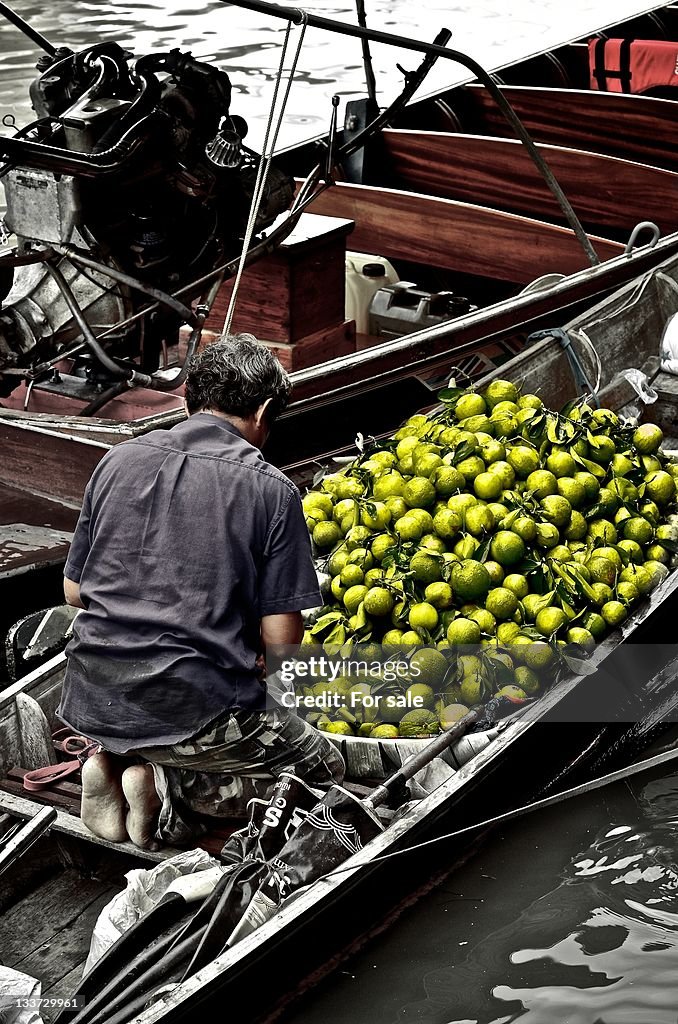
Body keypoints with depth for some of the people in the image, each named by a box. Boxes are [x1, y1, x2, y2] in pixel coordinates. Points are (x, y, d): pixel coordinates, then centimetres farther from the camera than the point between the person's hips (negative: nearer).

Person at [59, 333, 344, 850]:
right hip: (194, 707, -6)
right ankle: (172, 788, -3)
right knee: (324, 769, 18)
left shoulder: (119, 460, 5)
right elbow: (282, 636, -8)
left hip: (92, 702, 6)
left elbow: (74, 590, 10)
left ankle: (117, 765, 6)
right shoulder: (272, 490, -7)